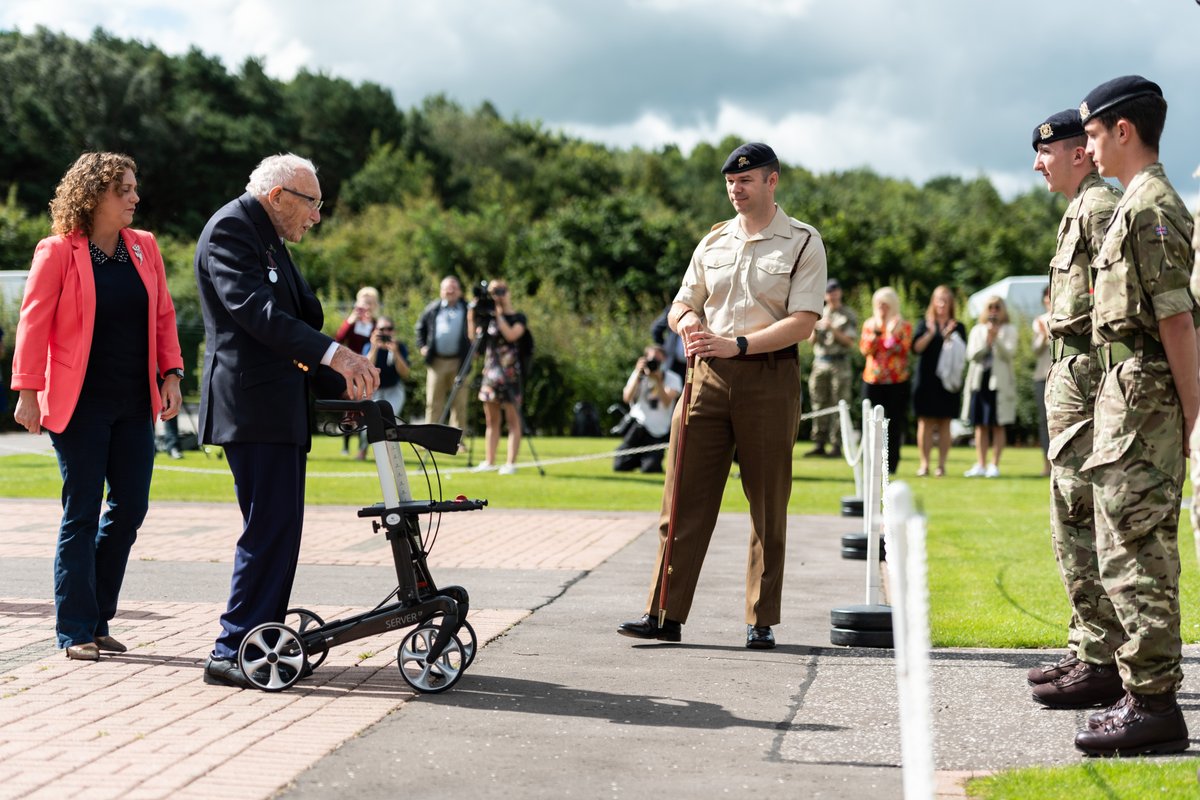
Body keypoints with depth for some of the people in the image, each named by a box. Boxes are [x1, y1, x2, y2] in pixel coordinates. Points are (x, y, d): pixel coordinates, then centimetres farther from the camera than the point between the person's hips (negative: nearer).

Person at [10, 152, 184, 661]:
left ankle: (97, 619, 18)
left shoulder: (144, 248, 9)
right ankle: (75, 632, 8)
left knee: (129, 509, 5)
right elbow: (34, 322, -7)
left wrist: (170, 375, 4)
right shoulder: (57, 252, -6)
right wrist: (28, 393, -12)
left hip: (135, 404, 5)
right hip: (80, 404, -5)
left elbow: (162, 316, 13)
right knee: (82, 515, -1)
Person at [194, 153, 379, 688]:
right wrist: (333, 354, -28)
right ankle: (232, 652, -9)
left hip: (280, 404, 10)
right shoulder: (230, 228, -9)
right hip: (251, 404, -10)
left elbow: (300, 315, 26)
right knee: (270, 525, -12)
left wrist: (340, 383, 17)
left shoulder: (272, 241, 22)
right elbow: (254, 308, -22)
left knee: (281, 525, 10)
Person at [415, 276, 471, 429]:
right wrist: (422, 346, 11)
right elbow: (420, 327, 22)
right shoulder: (432, 309, 10)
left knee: (459, 404, 2)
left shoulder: (467, 309, 2)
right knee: (433, 403, 4)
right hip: (437, 362, 2)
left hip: (459, 363, -2)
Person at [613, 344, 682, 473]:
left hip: (658, 431, -2)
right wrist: (638, 374, -19)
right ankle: (638, 459, 22)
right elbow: (627, 398, -13)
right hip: (638, 425, 2)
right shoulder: (638, 375, 4)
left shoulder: (672, 379, -2)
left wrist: (658, 380, -26)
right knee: (620, 466, -11)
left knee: (649, 469, -21)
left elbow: (667, 402, -18)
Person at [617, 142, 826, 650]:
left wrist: (737, 343, -19)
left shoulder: (803, 243, 0)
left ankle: (761, 621, 10)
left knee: (768, 506, 2)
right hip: (709, 377, 4)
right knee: (684, 498, 0)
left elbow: (803, 321, -9)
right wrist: (687, 323, -5)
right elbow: (682, 303, 20)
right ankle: (664, 616, 3)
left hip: (770, 378, -4)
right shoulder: (713, 242, 16)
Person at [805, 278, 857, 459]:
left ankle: (836, 446, -6)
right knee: (819, 405, 3)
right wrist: (814, 329, -7)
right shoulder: (820, 314, 16)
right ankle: (819, 444, 6)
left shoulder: (849, 316, 4)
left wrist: (833, 329, -15)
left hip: (839, 364, -4)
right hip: (820, 362, 4)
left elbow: (849, 342, -3)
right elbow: (811, 340, 14)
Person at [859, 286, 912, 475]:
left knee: (894, 423, -1)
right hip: (872, 380, 2)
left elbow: (904, 349, -7)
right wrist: (876, 332, -11)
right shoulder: (869, 324, 11)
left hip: (897, 381, -2)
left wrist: (892, 333, -19)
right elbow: (864, 349, 1)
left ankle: (891, 465, 5)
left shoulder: (904, 325, 5)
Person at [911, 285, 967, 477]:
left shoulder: (958, 327, 8)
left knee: (944, 423, 1)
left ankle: (941, 464, 5)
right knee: (925, 422, -2)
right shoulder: (924, 324, 9)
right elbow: (916, 347, -4)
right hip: (926, 380, 0)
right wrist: (930, 333, -15)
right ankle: (924, 463, 1)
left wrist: (948, 336, -14)